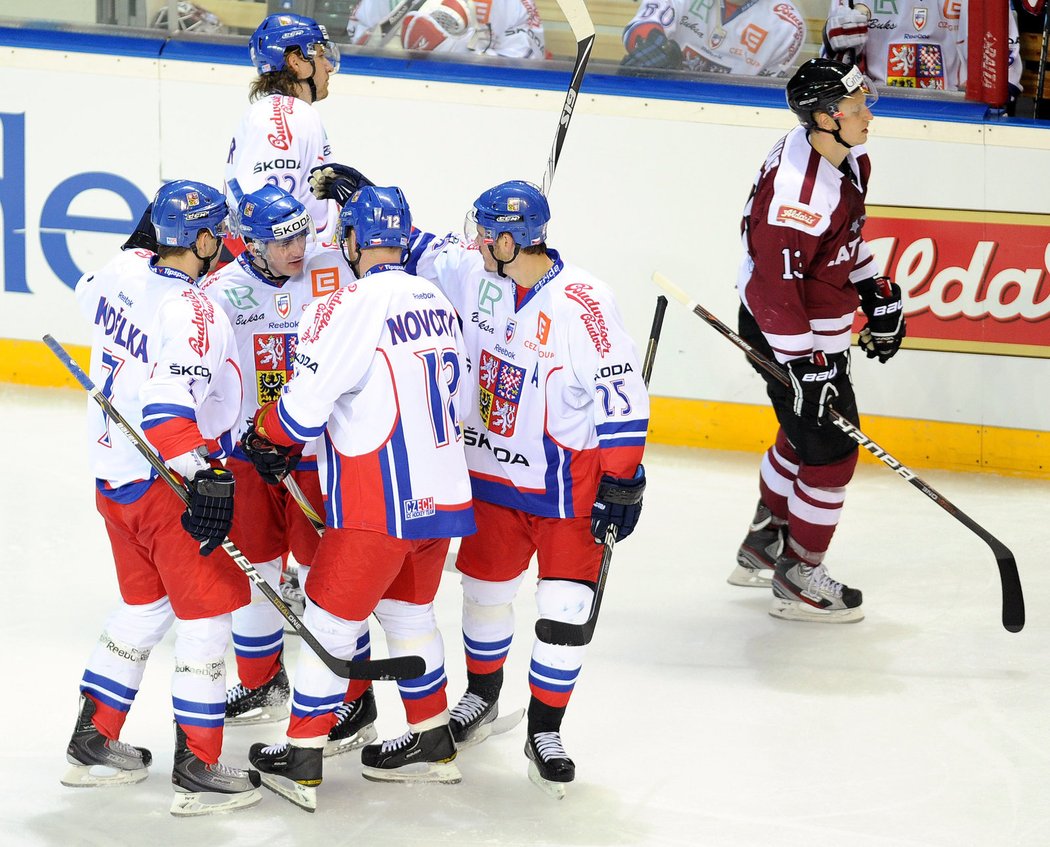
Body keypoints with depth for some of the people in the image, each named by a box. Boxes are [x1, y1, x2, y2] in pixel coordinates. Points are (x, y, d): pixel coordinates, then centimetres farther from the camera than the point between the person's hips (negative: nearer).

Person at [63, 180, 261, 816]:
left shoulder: (125, 274, 1)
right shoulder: (193, 315, -23)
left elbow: (91, 293, 26)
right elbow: (168, 407, -32)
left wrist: (145, 244, 36)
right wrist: (204, 480, -35)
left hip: (113, 472, 9)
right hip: (167, 481, -9)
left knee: (145, 606, 22)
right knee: (207, 610, -1)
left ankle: (93, 743, 28)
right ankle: (199, 771, 0)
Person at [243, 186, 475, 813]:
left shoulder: (351, 306, -16)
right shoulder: (439, 304, 9)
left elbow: (303, 412, -16)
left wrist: (265, 434, 5)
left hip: (380, 504, -7)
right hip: (444, 494, 7)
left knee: (332, 621, 2)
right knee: (409, 610, 23)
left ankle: (302, 763, 7)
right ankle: (433, 743, 32)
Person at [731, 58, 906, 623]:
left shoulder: (845, 158, -1)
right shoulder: (798, 190, -32)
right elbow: (775, 284, -30)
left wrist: (878, 295, 17)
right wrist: (805, 364, -28)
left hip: (820, 330, 10)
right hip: (786, 336, -10)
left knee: (806, 434, 25)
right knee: (831, 451, -2)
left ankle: (763, 546, 42)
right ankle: (798, 580, 12)